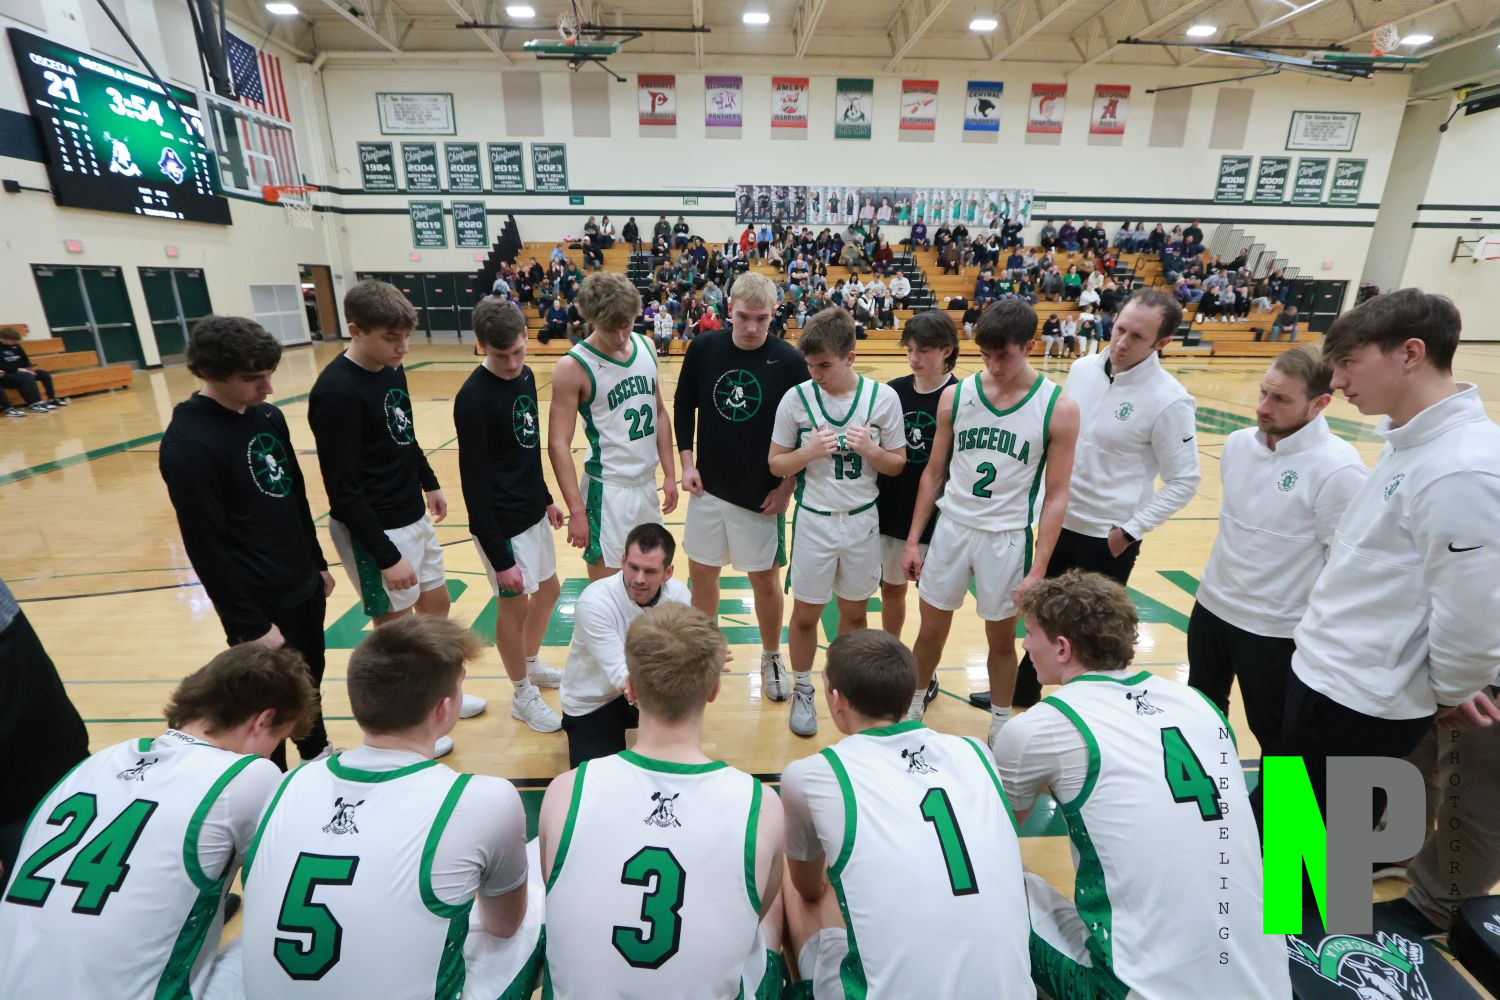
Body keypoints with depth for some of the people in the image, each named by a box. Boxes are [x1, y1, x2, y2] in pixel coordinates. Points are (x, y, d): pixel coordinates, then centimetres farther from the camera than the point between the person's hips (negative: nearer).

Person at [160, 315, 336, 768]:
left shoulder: (268, 416, 2)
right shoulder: (187, 445, -20)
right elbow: (206, 548, -19)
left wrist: (318, 563, 16)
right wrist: (251, 624, -16)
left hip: (303, 588, 7)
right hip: (261, 604, -7)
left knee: (310, 680, 24)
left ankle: (317, 752, 46)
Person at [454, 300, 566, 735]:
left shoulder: (525, 375, 1)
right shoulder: (474, 398, -22)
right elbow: (475, 485, -21)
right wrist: (500, 558, -20)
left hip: (532, 512, 8)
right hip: (502, 523, -8)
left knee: (548, 588, 21)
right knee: (513, 605, 7)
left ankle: (532, 665, 45)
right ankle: (524, 695, 29)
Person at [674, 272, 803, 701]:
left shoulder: (788, 360, -12)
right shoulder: (704, 348, -4)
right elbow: (684, 406, 8)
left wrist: (788, 485, -8)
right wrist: (687, 462, 0)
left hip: (762, 493, -3)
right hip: (709, 486, 3)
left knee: (764, 578, 9)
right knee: (702, 573, 13)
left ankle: (771, 659, 31)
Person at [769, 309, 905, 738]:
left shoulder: (883, 397, -6)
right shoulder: (796, 398, -8)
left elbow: (897, 464, 1)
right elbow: (776, 464, -1)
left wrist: (869, 449, -19)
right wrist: (808, 452, -20)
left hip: (862, 520, 1)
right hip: (814, 520, -1)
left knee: (854, 611, 15)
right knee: (805, 613, 10)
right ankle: (802, 692, 32)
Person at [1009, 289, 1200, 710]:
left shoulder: (1169, 400, -18)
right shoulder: (1083, 368, -3)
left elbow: (1183, 481, -12)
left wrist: (1130, 531, -14)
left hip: (1108, 537, -5)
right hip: (1058, 520, 6)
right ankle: (1022, 690, 42)